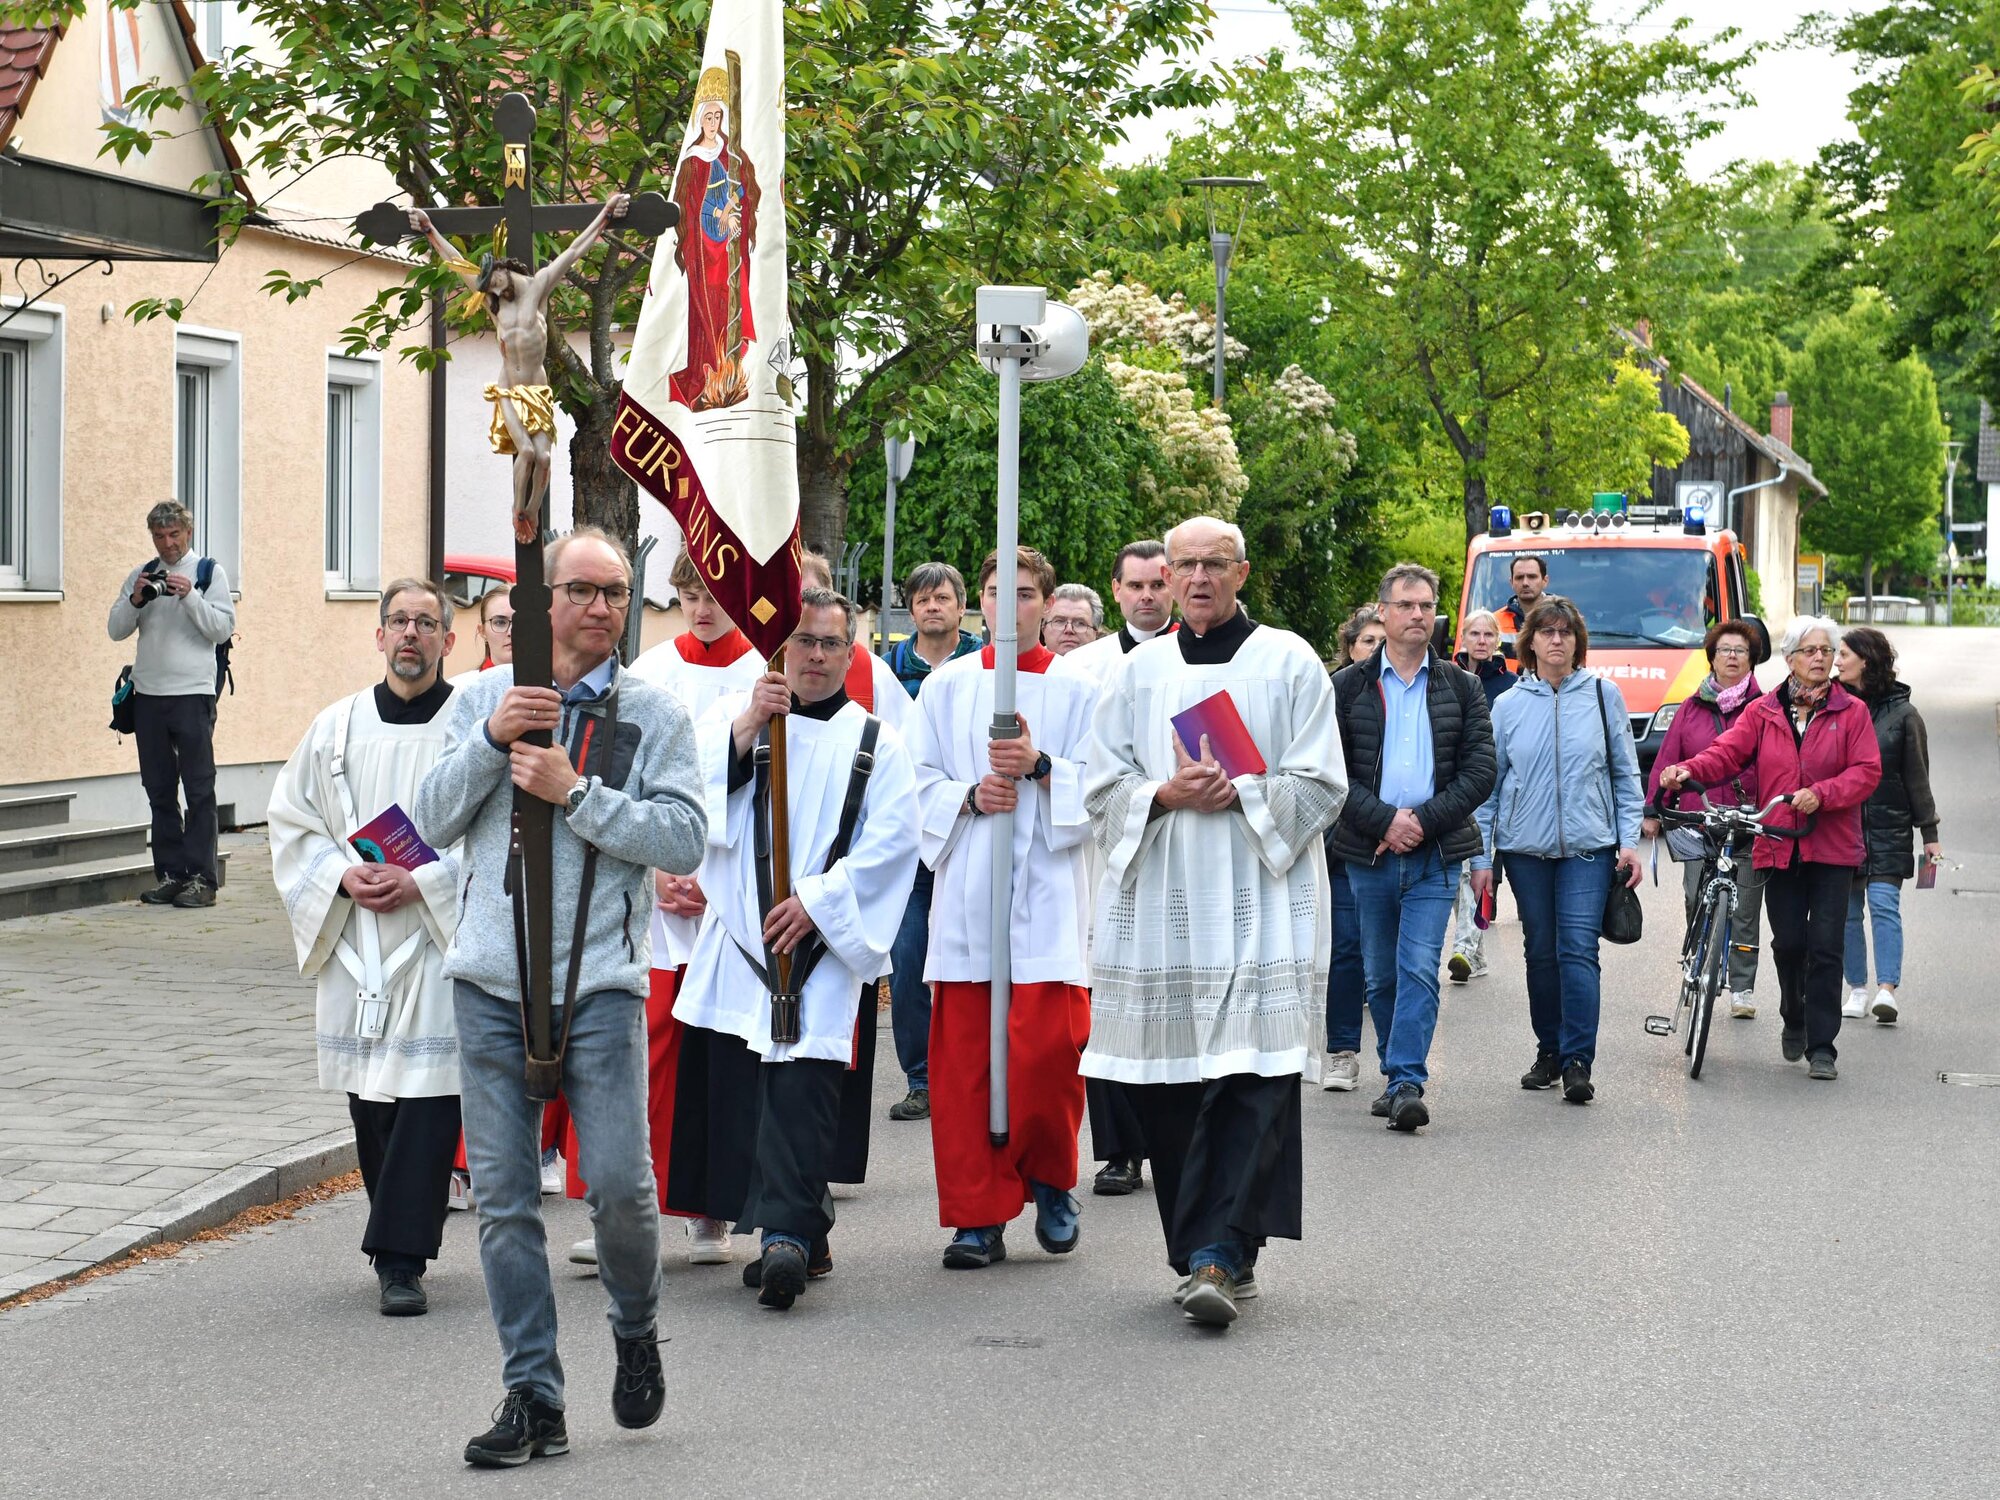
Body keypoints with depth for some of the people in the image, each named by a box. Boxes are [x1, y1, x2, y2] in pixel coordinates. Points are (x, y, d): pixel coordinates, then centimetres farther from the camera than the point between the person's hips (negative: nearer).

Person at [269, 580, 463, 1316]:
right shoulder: (336, 727, 8)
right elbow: (292, 821, 11)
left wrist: (420, 883, -16)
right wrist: (344, 877, -6)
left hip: (441, 940, -4)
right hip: (356, 945, 4)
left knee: (428, 1096, -9)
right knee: (369, 1098, 8)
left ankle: (401, 1260, -7)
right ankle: (401, 1246, 22)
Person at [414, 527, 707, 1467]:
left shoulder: (652, 713, 3)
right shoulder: (486, 698, 11)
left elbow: (685, 840, -8)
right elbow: (435, 825, 5)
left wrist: (573, 793, -14)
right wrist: (490, 740, -10)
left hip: (600, 983, -2)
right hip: (492, 977, 2)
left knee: (619, 1184, -8)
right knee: (504, 1195, 2)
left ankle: (636, 1332, 23)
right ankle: (532, 1397, 10)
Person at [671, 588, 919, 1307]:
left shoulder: (876, 744, 8)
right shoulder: (734, 714, 12)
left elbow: (891, 843, -1)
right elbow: (697, 785, -5)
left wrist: (818, 899, -11)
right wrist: (749, 726, -18)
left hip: (822, 946, -2)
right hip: (741, 938, 3)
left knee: (802, 1082, -14)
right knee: (738, 1085, 2)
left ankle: (787, 1232, -21)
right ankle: (802, 1229, 11)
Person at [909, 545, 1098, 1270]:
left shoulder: (1076, 689, 6)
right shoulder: (946, 687, 11)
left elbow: (1097, 789, 2)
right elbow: (920, 782, 10)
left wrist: (1040, 767, -15)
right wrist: (970, 795, -9)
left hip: (1046, 889, -2)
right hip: (965, 889, 2)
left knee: (1046, 1048, -11)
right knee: (962, 1057, -2)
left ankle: (1050, 1181, 14)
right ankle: (978, 1215, 4)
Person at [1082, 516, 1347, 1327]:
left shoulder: (1289, 662, 5)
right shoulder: (1139, 671, 14)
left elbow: (1321, 785, 1)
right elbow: (1103, 788, 10)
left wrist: (1240, 794, -14)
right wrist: (1166, 795, -9)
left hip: (1262, 901, -3)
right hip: (1158, 903, 3)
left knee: (1250, 1080, -14)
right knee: (1166, 1089, 2)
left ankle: (1219, 1254, -18)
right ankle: (1217, 1255, 13)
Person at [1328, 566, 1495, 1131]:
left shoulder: (1461, 687, 7)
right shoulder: (1348, 686, 5)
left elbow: (1479, 771, 1)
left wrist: (1423, 821, -10)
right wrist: (1385, 821, -13)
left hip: (1435, 855, -1)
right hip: (1367, 853, 1)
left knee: (1419, 970, -13)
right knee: (1380, 977, 8)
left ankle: (1407, 1083, -17)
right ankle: (1399, 1076, 20)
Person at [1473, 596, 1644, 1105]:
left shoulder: (1603, 695, 3)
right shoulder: (1509, 705, 5)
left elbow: (1626, 773, 7)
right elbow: (1489, 785, 8)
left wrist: (1629, 841, -1)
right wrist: (1481, 857, 4)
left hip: (1589, 847, -2)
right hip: (1526, 850, 2)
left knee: (1578, 949, -13)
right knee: (1541, 953, 9)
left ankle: (1578, 1062, -14)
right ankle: (1549, 1052, 21)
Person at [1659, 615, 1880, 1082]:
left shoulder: (1851, 712, 4)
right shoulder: (1763, 713, 8)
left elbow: (1866, 771, -3)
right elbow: (1727, 753, -4)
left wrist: (1821, 794, -19)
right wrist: (1689, 770, -24)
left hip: (1832, 849, -2)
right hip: (1779, 847, 2)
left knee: (1825, 948, -7)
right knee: (1788, 943, 3)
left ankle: (1821, 1047, -2)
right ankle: (1794, 1020, 30)